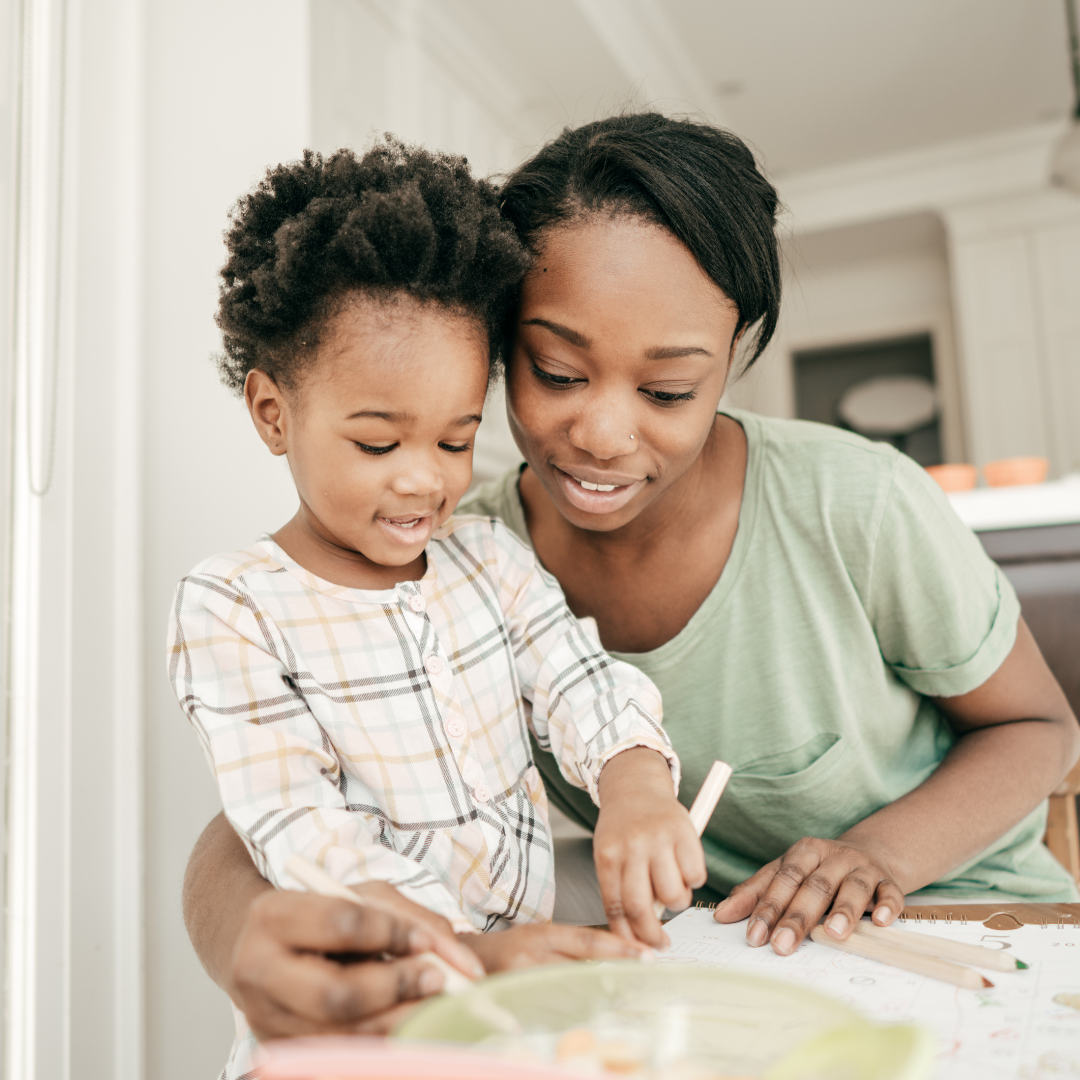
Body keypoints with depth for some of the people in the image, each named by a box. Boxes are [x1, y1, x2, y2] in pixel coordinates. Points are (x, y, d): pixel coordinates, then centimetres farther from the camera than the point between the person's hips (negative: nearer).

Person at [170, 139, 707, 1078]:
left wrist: (637, 789, -25)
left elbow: (583, 685, -3)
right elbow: (302, 834, -14)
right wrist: (473, 948, -26)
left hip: (534, 957, 3)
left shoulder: (491, 557, 8)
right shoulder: (232, 609, -8)